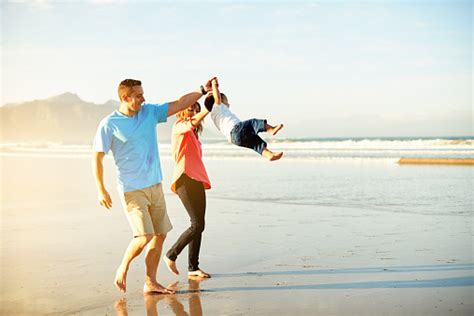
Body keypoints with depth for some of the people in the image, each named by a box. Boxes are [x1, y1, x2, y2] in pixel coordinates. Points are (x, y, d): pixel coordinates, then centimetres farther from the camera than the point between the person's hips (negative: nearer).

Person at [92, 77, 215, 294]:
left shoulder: (150, 112, 6)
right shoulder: (109, 125, -9)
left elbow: (179, 104, 11)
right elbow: (97, 158, -7)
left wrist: (203, 90, 4)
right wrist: (101, 190, -13)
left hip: (155, 185, 6)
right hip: (132, 189, -6)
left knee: (160, 235, 6)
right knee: (145, 236, -15)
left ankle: (150, 283, 17)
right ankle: (122, 269, 12)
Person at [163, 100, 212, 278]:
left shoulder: (193, 134, 23)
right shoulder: (179, 126, -2)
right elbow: (192, 123, -23)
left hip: (197, 180, 9)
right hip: (185, 179, -9)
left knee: (199, 225, 5)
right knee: (197, 224, -12)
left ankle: (193, 268, 10)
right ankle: (171, 255, 4)